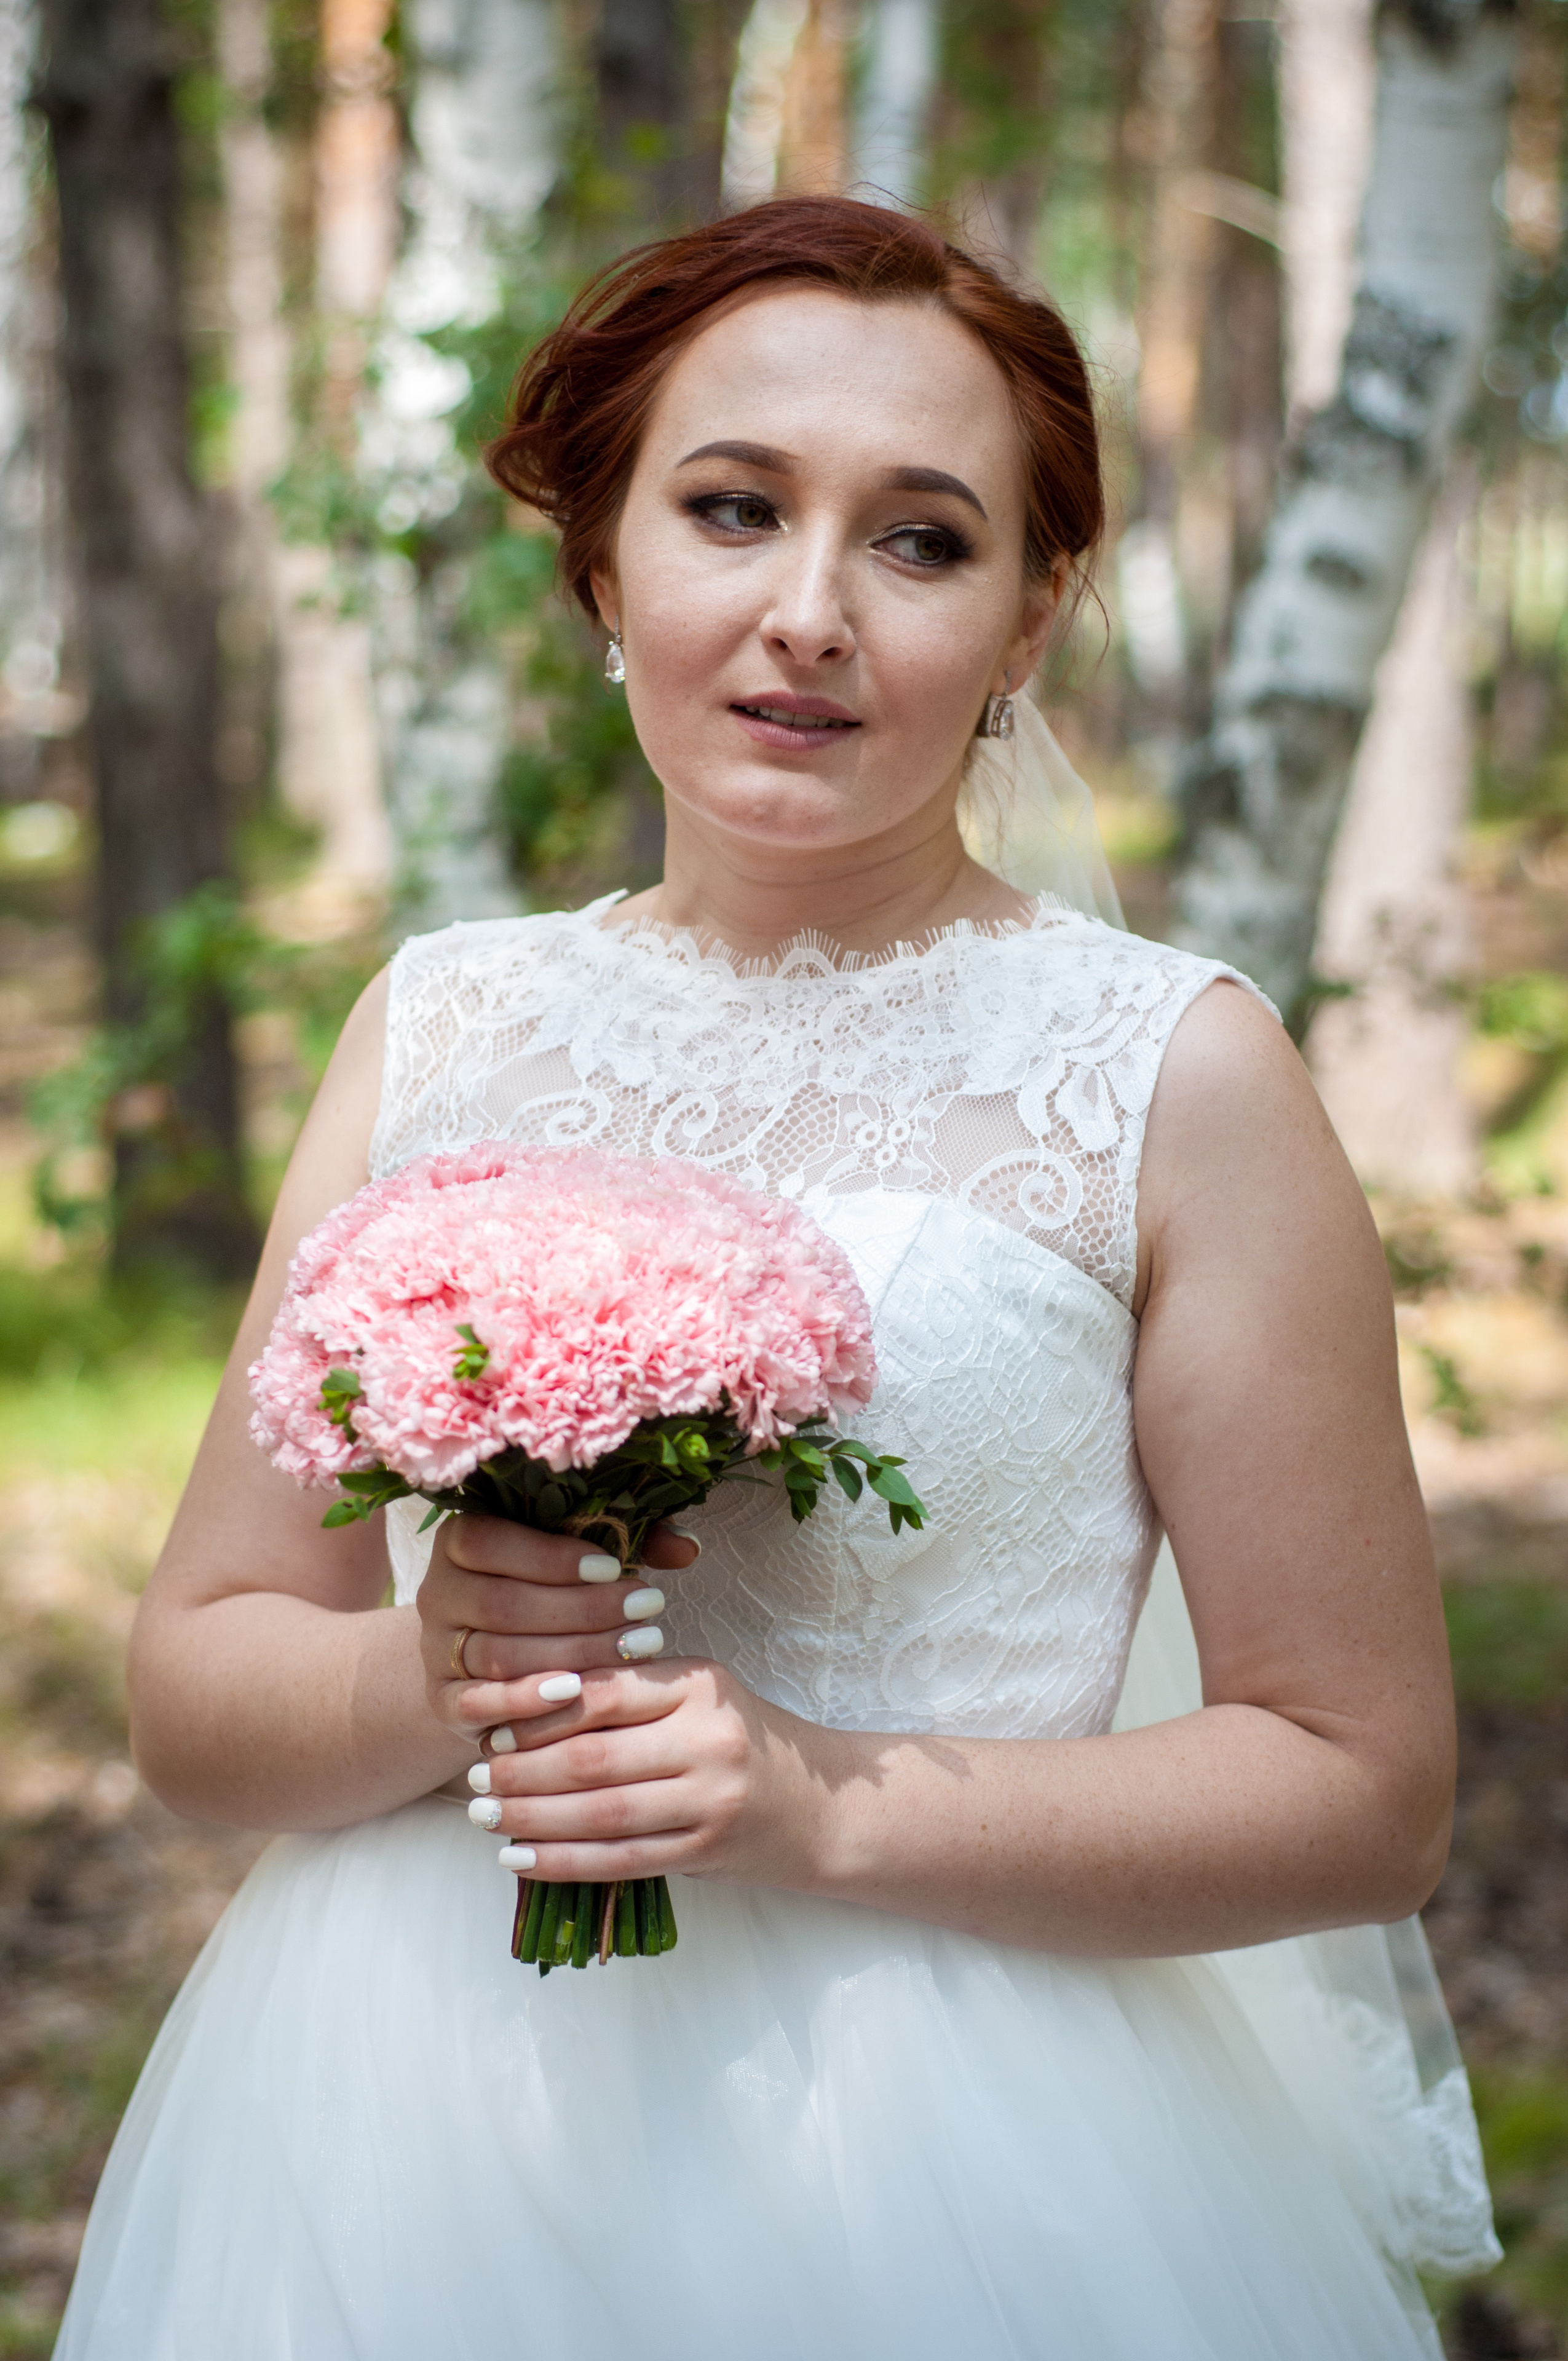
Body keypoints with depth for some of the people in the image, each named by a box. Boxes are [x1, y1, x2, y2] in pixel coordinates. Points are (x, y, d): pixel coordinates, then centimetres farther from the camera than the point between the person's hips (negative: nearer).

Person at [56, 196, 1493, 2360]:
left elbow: (1367, 1790, -7)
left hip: (939, 2181, -3)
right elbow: (194, 1686, 6)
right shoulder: (438, 1028, 3)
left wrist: (829, 1806, -18)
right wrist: (423, 1678, -15)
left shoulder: (1172, 1072, -8)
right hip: (395, 2160, 4)